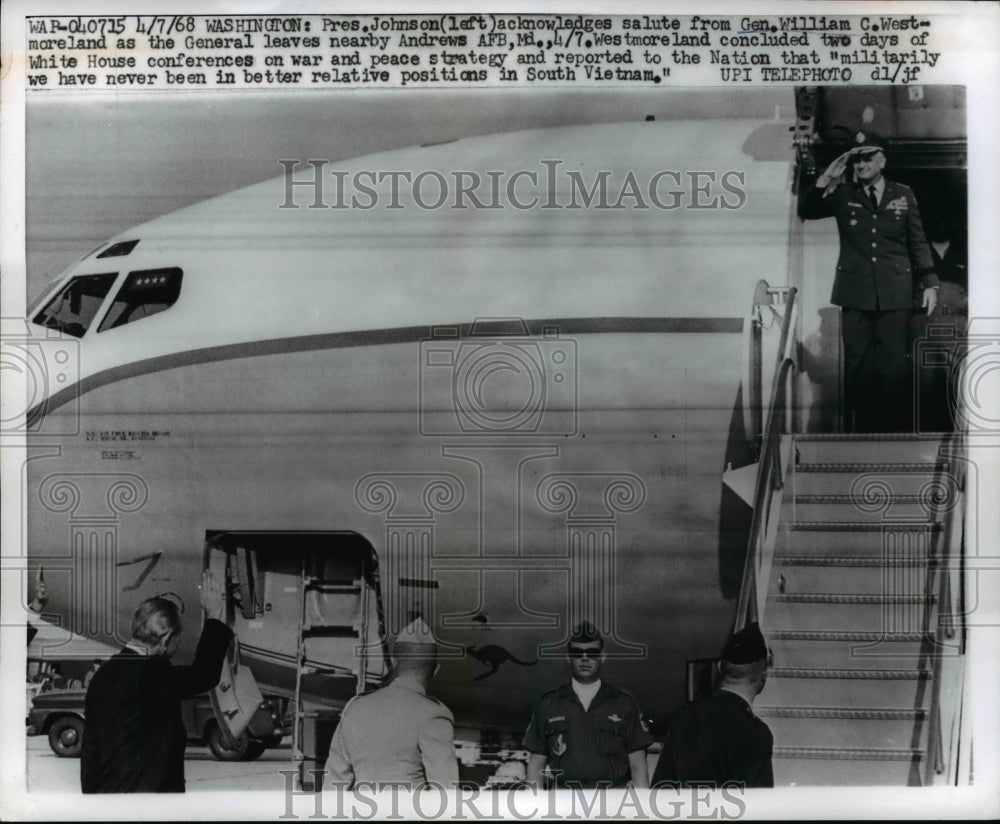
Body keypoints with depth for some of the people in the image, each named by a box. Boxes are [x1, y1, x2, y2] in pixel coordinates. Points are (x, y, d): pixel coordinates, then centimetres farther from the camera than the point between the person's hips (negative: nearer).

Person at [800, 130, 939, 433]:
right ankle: (859, 429, 9)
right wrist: (827, 178, -11)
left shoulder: (903, 194, 9)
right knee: (857, 366, 3)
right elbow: (807, 211, -1)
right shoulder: (843, 196, 9)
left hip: (895, 294, 0)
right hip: (856, 294, 1)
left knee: (895, 367, -2)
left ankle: (898, 429, 4)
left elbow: (918, 242, 10)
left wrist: (929, 283, 4)